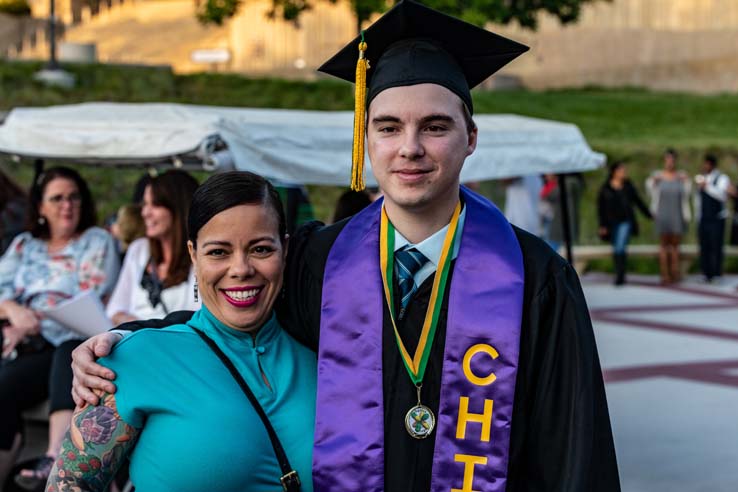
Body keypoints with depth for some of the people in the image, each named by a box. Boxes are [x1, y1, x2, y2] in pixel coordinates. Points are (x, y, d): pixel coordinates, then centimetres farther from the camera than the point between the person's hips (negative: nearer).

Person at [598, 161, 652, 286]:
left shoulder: (628, 186, 7)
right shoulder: (605, 188, 1)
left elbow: (638, 201, 16)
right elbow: (601, 207, 2)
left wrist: (649, 215, 19)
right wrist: (602, 225, -3)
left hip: (625, 221, -1)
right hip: (612, 223, 1)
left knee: (620, 248, -15)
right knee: (616, 250, 8)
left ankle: (620, 276, -16)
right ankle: (619, 275, 20)